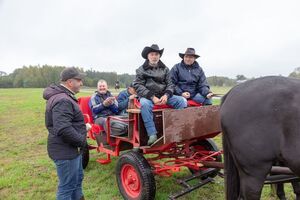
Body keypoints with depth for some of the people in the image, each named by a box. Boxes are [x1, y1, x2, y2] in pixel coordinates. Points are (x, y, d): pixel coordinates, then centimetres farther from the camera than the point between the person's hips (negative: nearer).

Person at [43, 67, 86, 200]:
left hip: (71, 148, 11)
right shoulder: (62, 100, -24)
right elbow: (63, 129, -33)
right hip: (65, 151, -11)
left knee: (77, 179, 26)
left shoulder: (64, 96, 11)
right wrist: (82, 141, -21)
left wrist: (81, 136, 13)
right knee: (67, 186, 5)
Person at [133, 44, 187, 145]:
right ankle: (152, 134, -34)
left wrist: (166, 95, -13)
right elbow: (138, 86, -5)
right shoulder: (141, 70, 4)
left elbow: (170, 84, 10)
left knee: (182, 101, -17)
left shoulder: (165, 69, 13)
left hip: (163, 96, 3)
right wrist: (152, 97, -17)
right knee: (145, 104, -38)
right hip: (147, 96, -3)